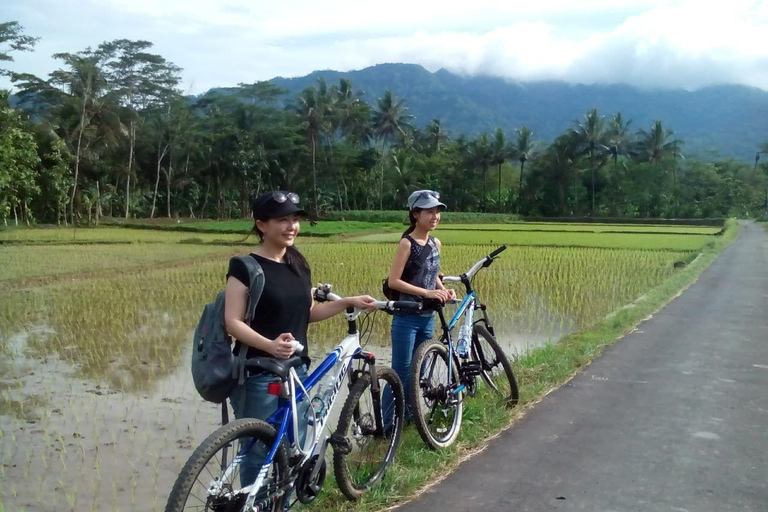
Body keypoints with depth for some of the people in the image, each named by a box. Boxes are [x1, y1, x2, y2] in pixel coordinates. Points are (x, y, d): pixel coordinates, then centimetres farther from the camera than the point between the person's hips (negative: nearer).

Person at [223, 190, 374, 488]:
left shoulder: (299, 264, 9)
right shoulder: (246, 267, -12)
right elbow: (233, 322, -18)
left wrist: (349, 302, 7)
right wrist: (270, 345, -33)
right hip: (259, 374, -7)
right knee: (259, 453, 2)